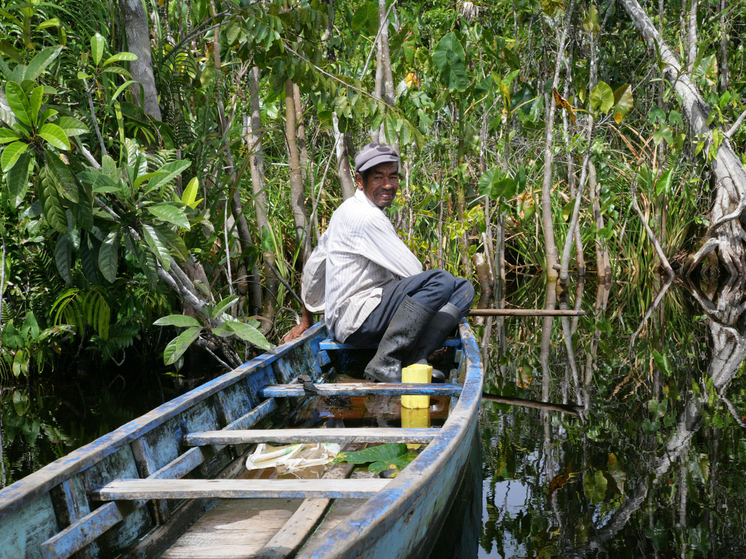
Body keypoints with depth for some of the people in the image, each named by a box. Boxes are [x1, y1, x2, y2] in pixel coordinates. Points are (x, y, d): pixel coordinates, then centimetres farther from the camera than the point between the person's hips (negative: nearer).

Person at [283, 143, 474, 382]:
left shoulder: (346, 211, 19)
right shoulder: (367, 217, -13)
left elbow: (313, 266, 27)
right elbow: (413, 272, -11)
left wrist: (306, 321, 36)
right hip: (354, 320, -10)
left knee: (463, 288, 4)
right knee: (440, 281, -29)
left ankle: (413, 358, -16)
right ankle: (384, 363, -25)